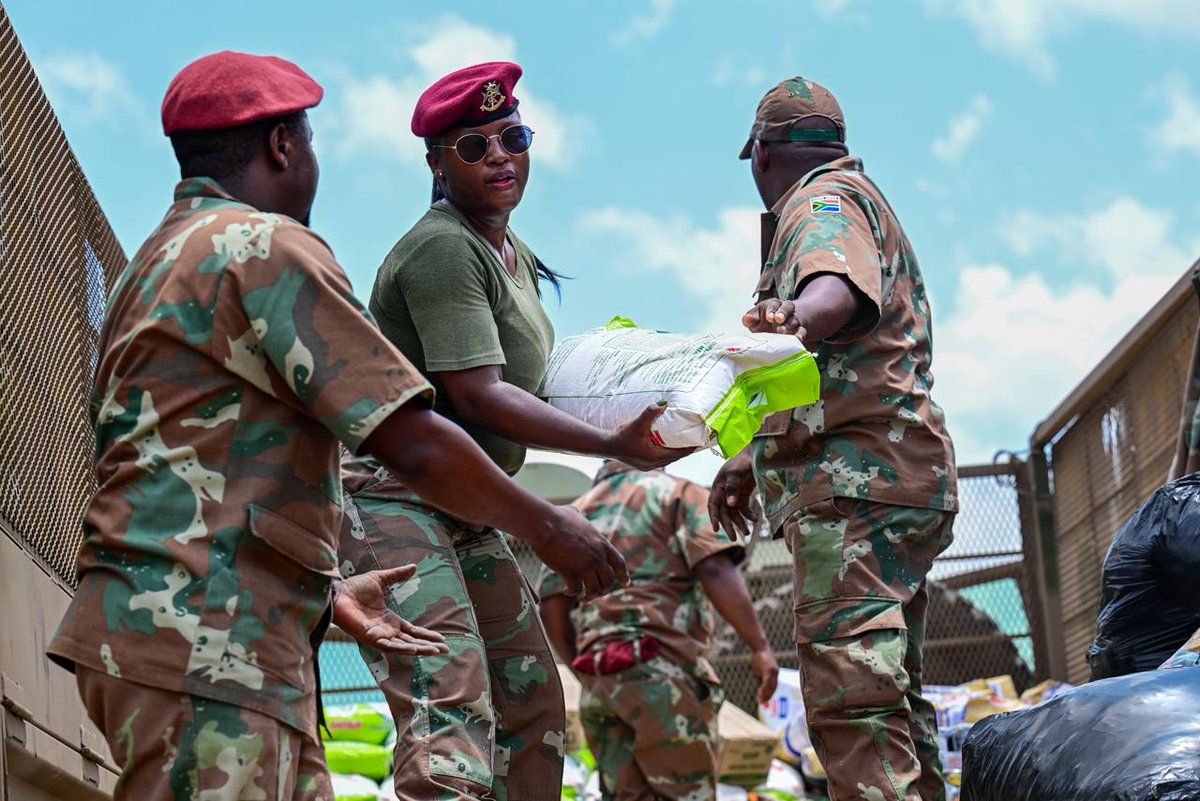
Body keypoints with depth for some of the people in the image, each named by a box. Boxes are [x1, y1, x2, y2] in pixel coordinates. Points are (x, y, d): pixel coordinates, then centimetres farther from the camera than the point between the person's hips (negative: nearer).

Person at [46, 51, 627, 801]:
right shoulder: (269, 246, -6)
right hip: (201, 644, -10)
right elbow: (416, 447, -11)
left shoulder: (158, 265, 24)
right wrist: (552, 524, 2)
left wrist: (324, 592, 28)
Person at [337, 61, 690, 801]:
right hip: (393, 501, -10)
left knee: (535, 707, 13)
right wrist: (612, 446, -27)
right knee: (452, 717, -23)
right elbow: (478, 395, -23)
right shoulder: (443, 249, -15)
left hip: (465, 513, 11)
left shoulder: (513, 255, 16)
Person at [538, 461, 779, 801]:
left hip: (600, 681, 5)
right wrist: (760, 646, -13)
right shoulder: (679, 493, 9)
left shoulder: (576, 513, 22)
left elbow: (552, 610, 13)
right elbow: (715, 570, -8)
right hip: (663, 670, -5)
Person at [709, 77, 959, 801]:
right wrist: (751, 460, 43)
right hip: (889, 479, 11)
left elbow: (840, 285, -29)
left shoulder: (824, 198, -2)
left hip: (861, 481, -11)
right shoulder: (855, 199, 31)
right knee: (890, 694, 11)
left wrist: (796, 316, -50)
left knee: (851, 693, -22)